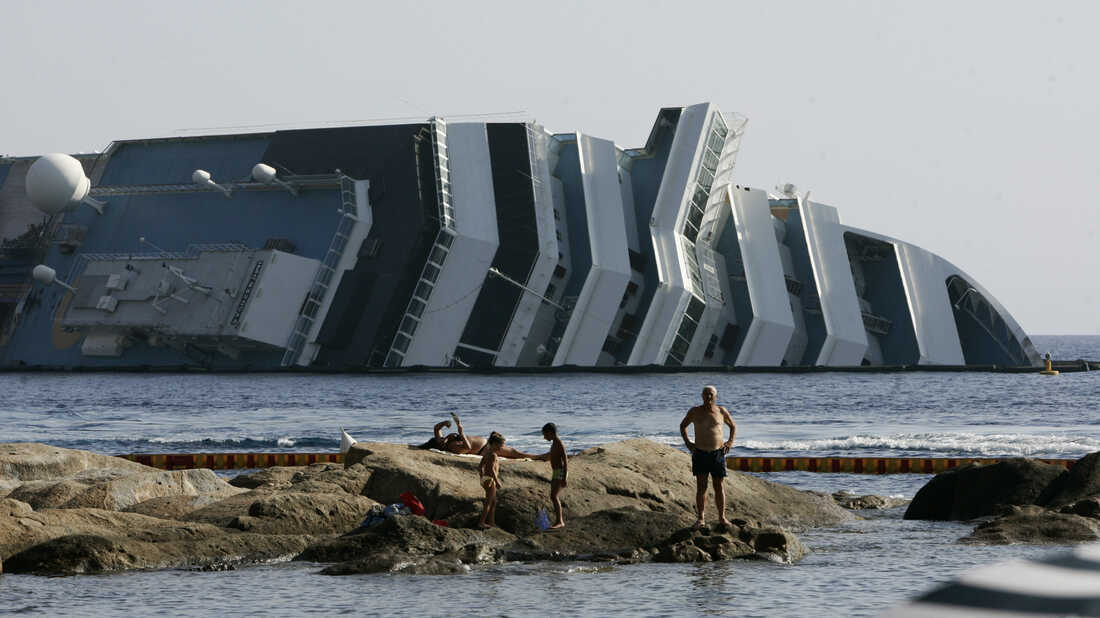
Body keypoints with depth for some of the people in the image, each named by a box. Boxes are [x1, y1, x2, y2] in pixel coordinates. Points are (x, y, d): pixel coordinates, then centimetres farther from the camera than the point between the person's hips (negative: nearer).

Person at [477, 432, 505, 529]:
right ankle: (481, 522, -3)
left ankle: (491, 522, 22)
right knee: (489, 502, -4)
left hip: (485, 479, 10)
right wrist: (497, 482, -22)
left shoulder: (487, 453, 12)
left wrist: (482, 476, 27)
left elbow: (480, 468, 18)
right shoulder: (493, 455, -16)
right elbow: (492, 469, -24)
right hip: (490, 480, -10)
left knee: (493, 502, 17)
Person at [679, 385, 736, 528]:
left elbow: (733, 426, 18)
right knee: (701, 487, -2)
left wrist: (730, 442, 3)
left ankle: (722, 517, 11)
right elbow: (683, 425, 16)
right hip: (700, 453, 0)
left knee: (719, 487, 4)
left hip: (718, 453, 0)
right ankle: (700, 518, 1)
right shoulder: (695, 412, 1)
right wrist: (687, 442, 4)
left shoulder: (722, 412, 2)